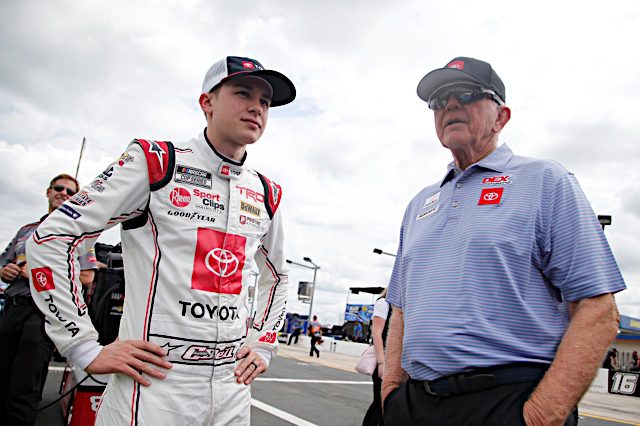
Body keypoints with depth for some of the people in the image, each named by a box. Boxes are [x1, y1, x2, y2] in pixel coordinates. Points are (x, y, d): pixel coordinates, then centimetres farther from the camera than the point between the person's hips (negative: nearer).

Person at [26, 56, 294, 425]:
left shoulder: (267, 195, 7)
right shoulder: (154, 162, -7)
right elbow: (49, 240, -8)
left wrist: (264, 345, 12)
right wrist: (86, 349, -10)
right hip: (151, 385, -5)